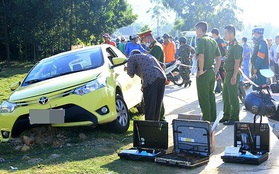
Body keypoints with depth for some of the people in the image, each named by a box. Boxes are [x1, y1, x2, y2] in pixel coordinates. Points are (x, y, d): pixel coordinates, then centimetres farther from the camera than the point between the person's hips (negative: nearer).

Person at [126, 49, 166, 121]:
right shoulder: (149, 56, 35)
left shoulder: (132, 58, 16)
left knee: (149, 106, -1)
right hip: (162, 77, 7)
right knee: (157, 105, 16)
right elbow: (162, 65, 36)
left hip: (150, 79, -7)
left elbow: (130, 74, 13)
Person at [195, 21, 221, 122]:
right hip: (211, 72, 8)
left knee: (203, 98, -1)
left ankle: (206, 119, 4)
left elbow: (201, 56, -28)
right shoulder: (213, 41, 12)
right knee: (211, 96, 16)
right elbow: (219, 58, 14)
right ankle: (213, 119, 24)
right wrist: (215, 71, 17)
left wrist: (201, 70, -20)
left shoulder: (202, 40, -13)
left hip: (203, 73, -8)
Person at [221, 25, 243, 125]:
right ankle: (226, 116, 26)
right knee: (225, 96, 16)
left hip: (232, 74, -10)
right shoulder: (230, 45, 15)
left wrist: (234, 76, -22)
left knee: (233, 97, -3)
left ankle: (234, 118, 5)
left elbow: (237, 62, -19)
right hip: (228, 73, 10)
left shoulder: (236, 46, -15)